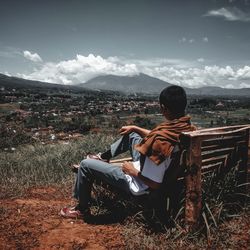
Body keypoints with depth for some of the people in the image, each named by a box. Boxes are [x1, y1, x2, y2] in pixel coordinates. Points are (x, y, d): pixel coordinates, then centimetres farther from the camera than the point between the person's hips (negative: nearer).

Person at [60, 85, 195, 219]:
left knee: (85, 165, 1)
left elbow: (155, 184, -30)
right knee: (131, 134, 24)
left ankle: (82, 209, 22)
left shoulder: (162, 141, -37)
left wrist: (133, 172, -15)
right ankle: (104, 157, 39)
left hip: (141, 185, -9)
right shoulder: (186, 126, -10)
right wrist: (135, 128, 9)